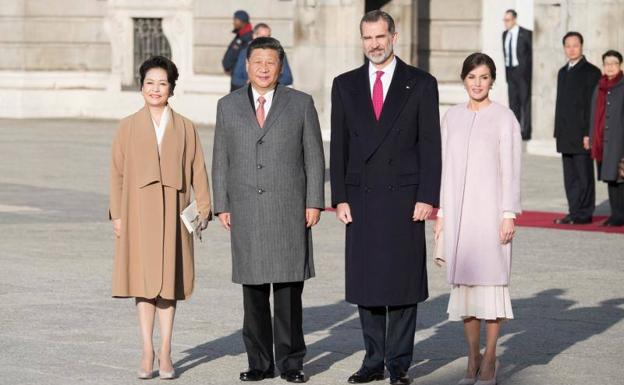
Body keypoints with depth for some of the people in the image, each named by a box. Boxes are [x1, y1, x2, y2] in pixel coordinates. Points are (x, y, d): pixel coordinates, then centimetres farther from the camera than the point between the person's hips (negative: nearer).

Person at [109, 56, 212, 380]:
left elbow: (198, 171, 5)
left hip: (173, 213, 0)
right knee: (143, 281, 2)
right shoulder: (128, 127, 5)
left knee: (169, 281, 3)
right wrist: (116, 215, -1)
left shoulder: (185, 128, 6)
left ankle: (165, 353, 9)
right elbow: (117, 173, 4)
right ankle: (147, 352, 8)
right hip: (138, 213, 0)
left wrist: (203, 208, -3)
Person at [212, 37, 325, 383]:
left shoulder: (301, 104, 6)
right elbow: (221, 160, 11)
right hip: (245, 212, 1)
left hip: (289, 210, -1)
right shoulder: (228, 106, 10)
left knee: (289, 289, -2)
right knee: (254, 290, 3)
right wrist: (222, 206, 4)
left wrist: (314, 202, -2)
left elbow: (314, 156, 5)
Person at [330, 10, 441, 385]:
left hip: (404, 198, -3)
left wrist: (427, 197, -7)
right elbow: (339, 146, 9)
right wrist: (340, 198, 2)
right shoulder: (345, 85, 10)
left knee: (403, 284, 0)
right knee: (365, 284, 5)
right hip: (361, 199, 3)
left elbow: (430, 145, 0)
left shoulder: (421, 84, 2)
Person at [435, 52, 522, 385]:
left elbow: (511, 170, -5)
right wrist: (440, 213, 10)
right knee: (463, 283, 5)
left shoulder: (504, 118, -2)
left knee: (490, 280, -4)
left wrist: (509, 215, -10)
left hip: (489, 209, -4)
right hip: (458, 210, 4)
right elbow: (445, 167, 13)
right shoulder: (452, 117, 10)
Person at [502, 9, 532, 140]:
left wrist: (530, 69, -7)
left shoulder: (526, 34, -8)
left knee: (525, 101, -3)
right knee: (513, 102, 8)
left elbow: (533, 52, -5)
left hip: (522, 70, -6)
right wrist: (506, 68, 9)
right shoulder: (505, 34, 10)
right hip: (510, 70, 6)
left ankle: (526, 131, 1)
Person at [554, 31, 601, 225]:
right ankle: (574, 212, 13)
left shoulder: (591, 72, -6)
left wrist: (588, 134, -16)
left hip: (582, 133, -7)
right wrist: (558, 132, 14)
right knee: (570, 176, 8)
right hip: (566, 135, 7)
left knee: (584, 176, -3)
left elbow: (593, 105, -11)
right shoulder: (563, 72, 17)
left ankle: (584, 214, 1)